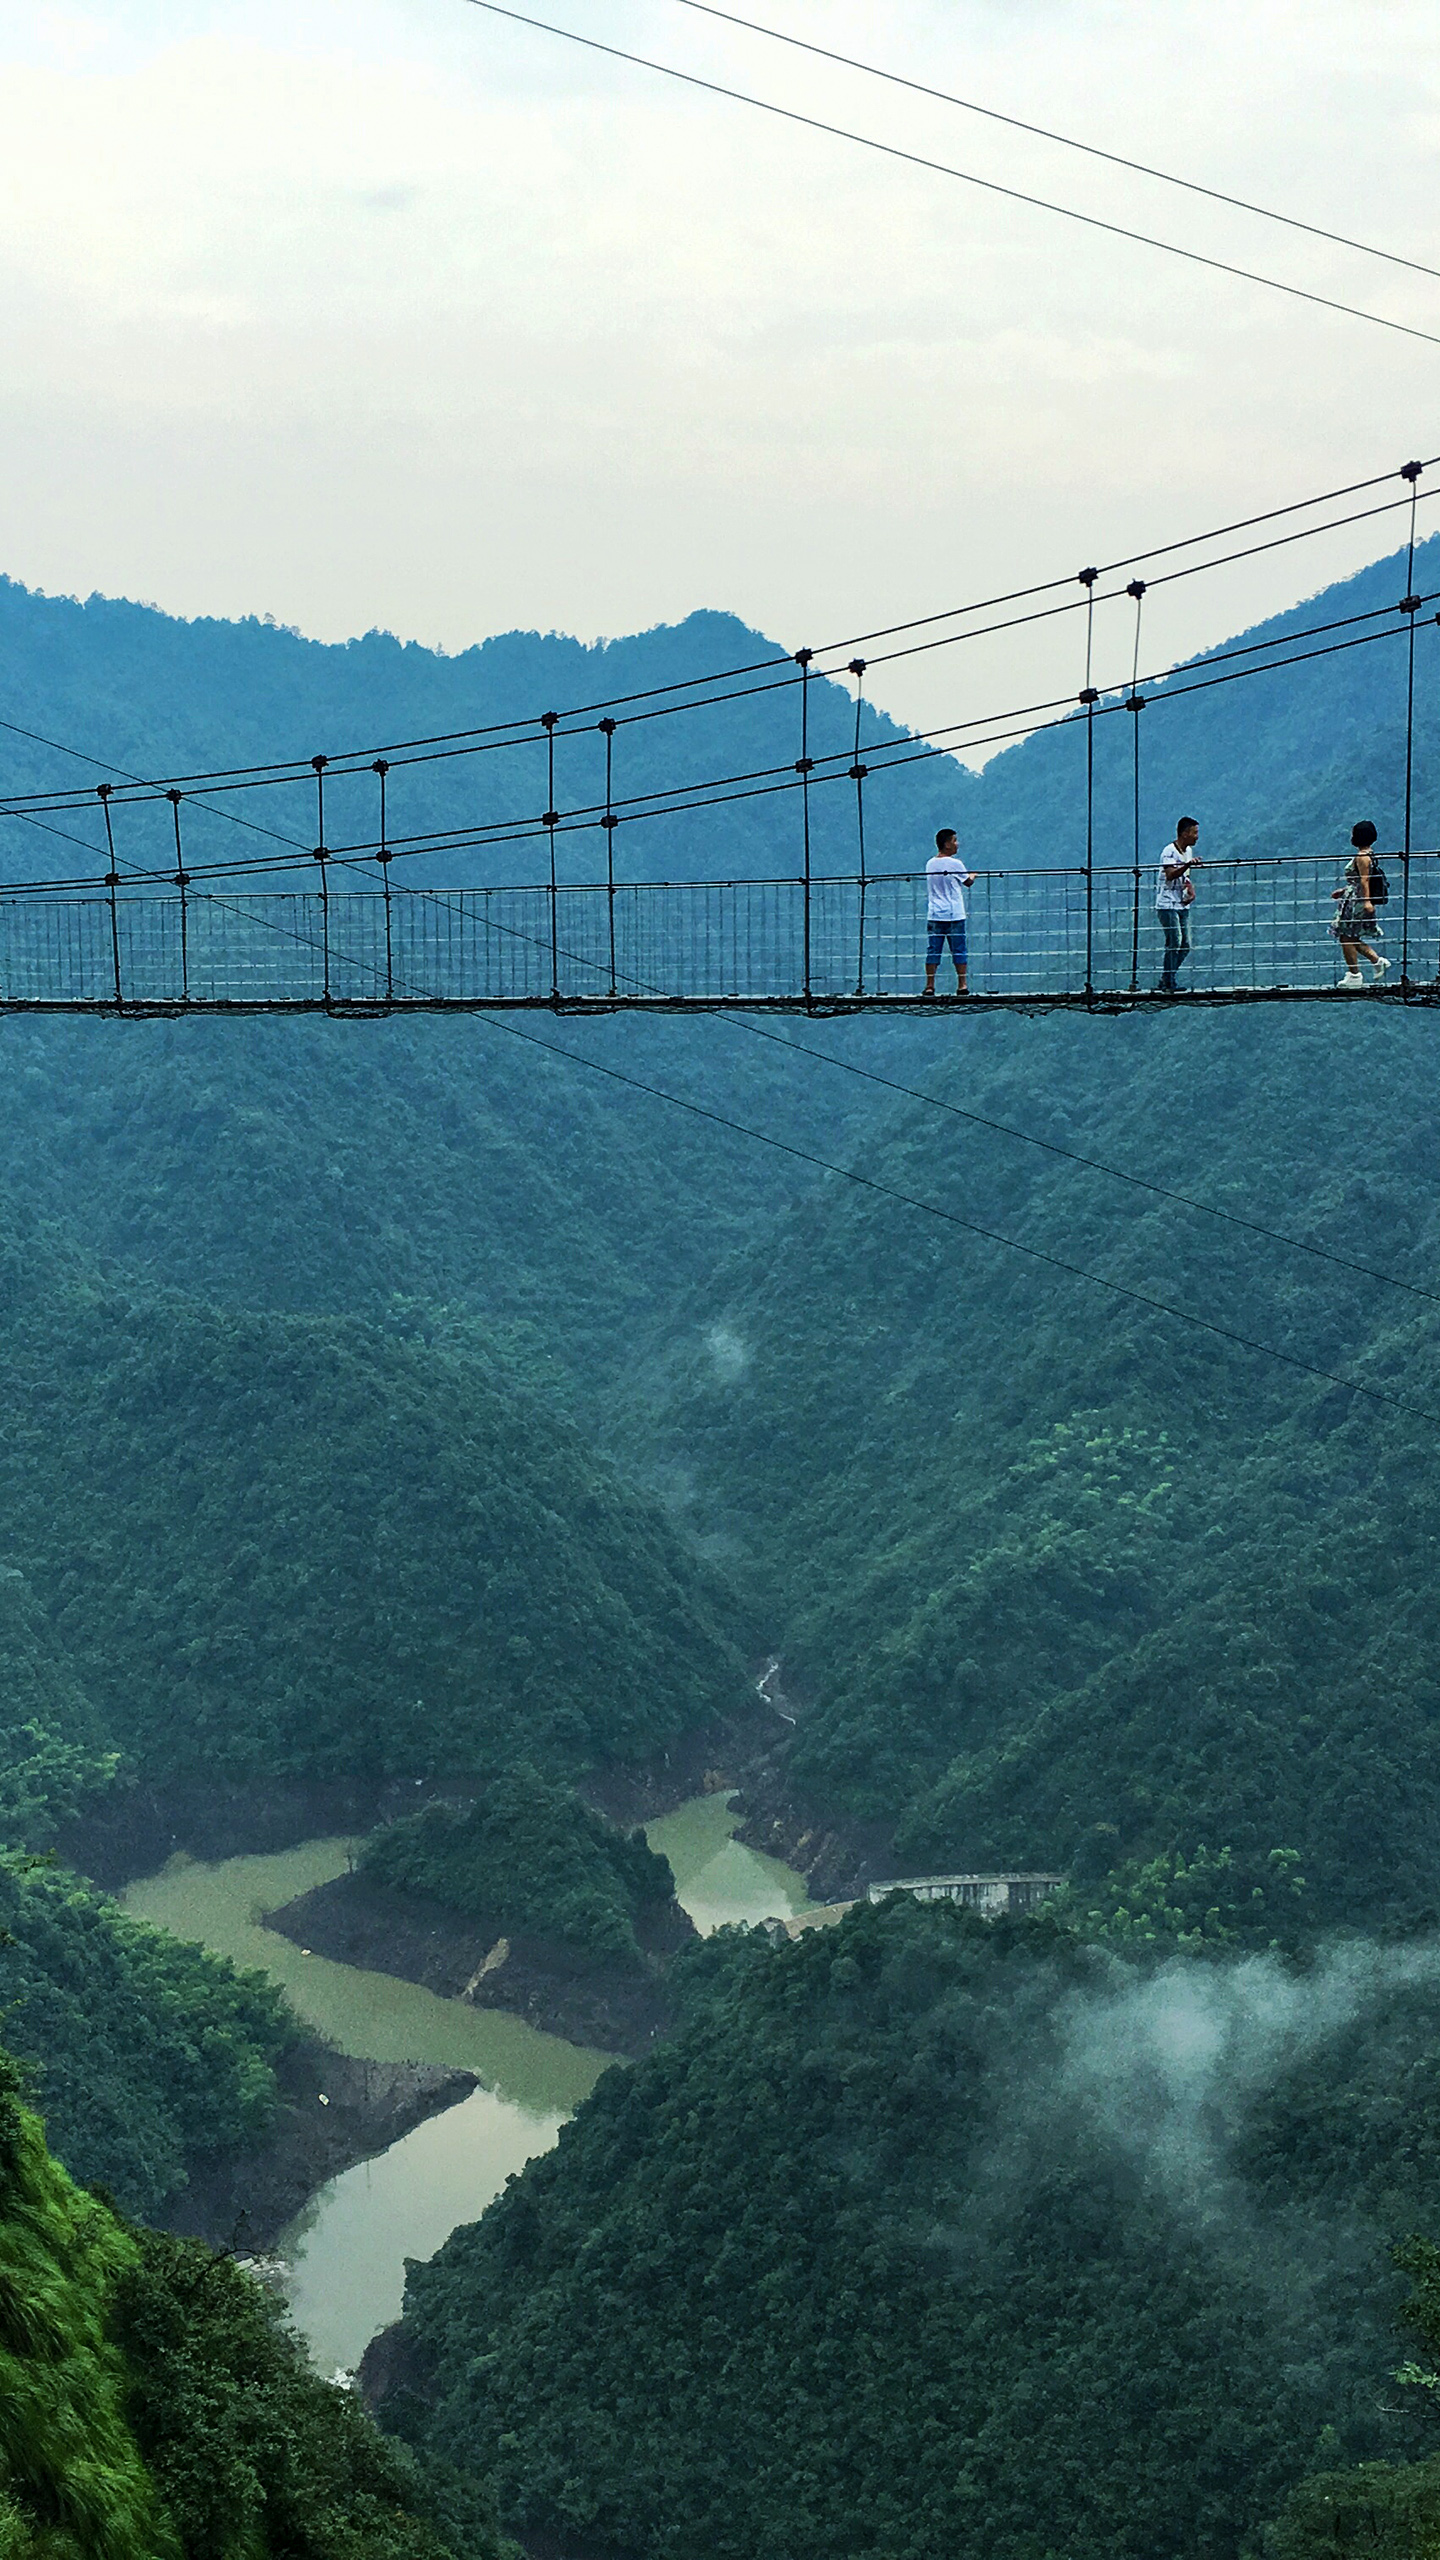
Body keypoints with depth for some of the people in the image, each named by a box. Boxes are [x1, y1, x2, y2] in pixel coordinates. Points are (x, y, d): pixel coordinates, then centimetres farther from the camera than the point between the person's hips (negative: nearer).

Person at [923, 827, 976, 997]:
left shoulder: (930, 864, 6)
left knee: (933, 950, 2)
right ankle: (962, 984, 5)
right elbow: (968, 882, 6)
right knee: (958, 949, 4)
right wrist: (973, 875, 28)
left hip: (934, 915, 4)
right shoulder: (955, 864, -8)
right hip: (954, 914, -3)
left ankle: (929, 985, -2)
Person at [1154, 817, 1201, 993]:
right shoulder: (1170, 851, -14)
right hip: (1167, 904, -8)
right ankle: (1167, 985, -10)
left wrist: (1191, 890, 5)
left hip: (1183, 905, 8)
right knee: (1175, 942, -15)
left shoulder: (1188, 850, 13)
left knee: (1185, 945, 4)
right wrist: (1188, 865, -45)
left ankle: (1165, 983, 14)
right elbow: (1170, 875, -30)